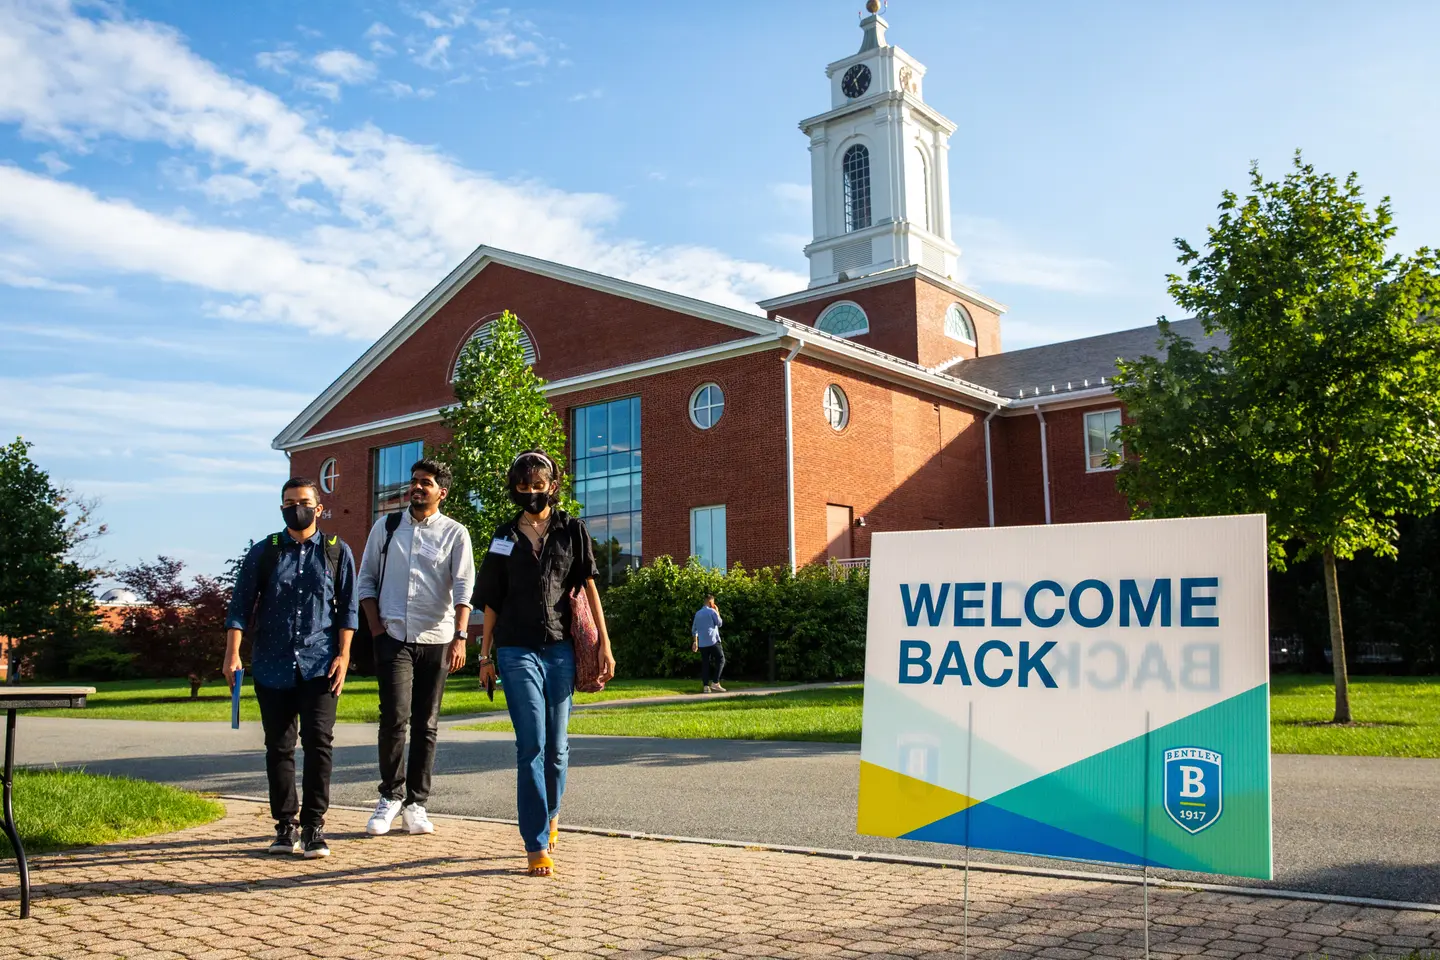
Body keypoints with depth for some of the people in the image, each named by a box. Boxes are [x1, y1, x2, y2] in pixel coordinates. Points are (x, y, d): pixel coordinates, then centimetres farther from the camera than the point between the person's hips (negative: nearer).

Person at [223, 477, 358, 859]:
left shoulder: (337, 551, 7)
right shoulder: (263, 553, 8)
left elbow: (347, 607, 6)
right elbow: (240, 606, 5)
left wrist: (343, 654, -3)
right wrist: (232, 655, -5)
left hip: (320, 665, -1)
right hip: (272, 666, 1)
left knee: (318, 742, -9)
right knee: (278, 747, 6)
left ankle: (313, 827, -2)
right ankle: (286, 826, 15)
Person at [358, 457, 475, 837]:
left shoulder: (455, 534, 3)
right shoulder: (385, 527, 10)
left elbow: (464, 588, -5)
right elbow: (367, 579, 13)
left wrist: (460, 637, -16)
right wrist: (375, 625, 1)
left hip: (435, 639, 0)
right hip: (393, 636, 0)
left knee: (426, 724, 5)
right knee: (395, 717, -11)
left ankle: (416, 804, 14)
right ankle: (390, 795, 7)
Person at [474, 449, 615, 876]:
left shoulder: (573, 531, 6)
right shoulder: (505, 536, 9)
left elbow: (588, 587, 1)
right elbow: (491, 600, 11)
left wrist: (604, 643, -6)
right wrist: (485, 654, 9)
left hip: (560, 648, 1)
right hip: (517, 649, -1)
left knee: (556, 745, 7)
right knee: (532, 745, -9)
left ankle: (550, 817, 33)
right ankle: (537, 845, -6)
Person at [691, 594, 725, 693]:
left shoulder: (698, 613, 14)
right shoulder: (712, 611, -5)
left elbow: (694, 629, 18)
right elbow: (720, 623, 0)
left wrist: (695, 641, 25)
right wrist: (717, 613, 11)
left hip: (702, 643, 6)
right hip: (713, 641, -6)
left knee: (705, 664, 6)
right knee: (720, 660, 2)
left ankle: (706, 686, -1)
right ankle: (715, 682, -9)